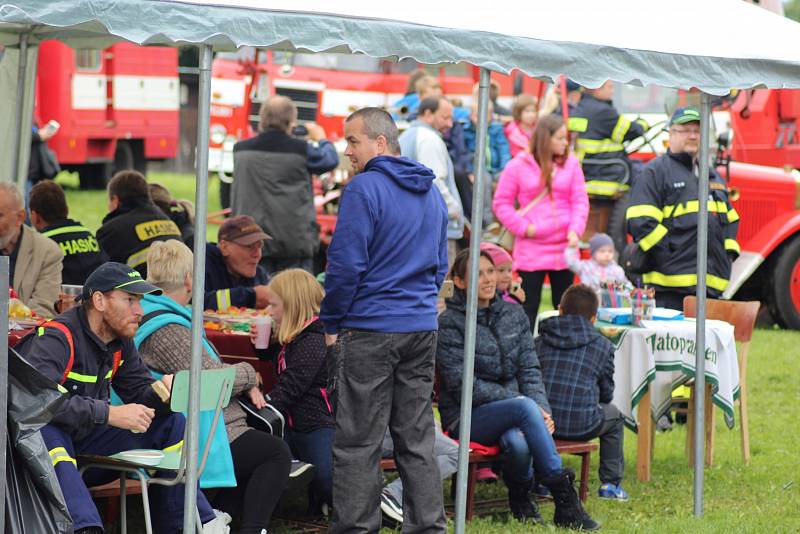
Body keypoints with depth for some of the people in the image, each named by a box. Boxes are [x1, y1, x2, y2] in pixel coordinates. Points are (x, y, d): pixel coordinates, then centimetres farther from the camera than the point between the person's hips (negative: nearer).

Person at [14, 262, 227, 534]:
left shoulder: (120, 343, 6)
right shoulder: (57, 337, -21)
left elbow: (140, 392, 9)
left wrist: (161, 391, -17)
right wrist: (110, 414, -35)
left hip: (84, 445, 8)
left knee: (171, 423, 2)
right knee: (47, 432, -42)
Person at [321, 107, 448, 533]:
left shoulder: (364, 189, -12)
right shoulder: (433, 194, 13)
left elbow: (346, 263, -14)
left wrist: (331, 323, -5)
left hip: (369, 330, -7)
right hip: (423, 329, 7)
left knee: (358, 441, -1)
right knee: (417, 438, 11)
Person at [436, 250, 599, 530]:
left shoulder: (513, 313, 11)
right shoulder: (449, 323, -6)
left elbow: (530, 369, 9)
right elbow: (462, 384, -13)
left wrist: (541, 408, -12)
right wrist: (523, 402, -18)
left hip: (513, 407, 4)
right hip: (466, 417, -4)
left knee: (518, 442, -33)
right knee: (525, 407, -33)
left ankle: (520, 496, -1)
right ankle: (564, 500, -29)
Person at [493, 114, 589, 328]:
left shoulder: (571, 163, 5)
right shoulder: (518, 166, -2)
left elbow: (580, 200, 4)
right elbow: (501, 203, 2)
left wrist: (575, 229, -11)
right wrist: (523, 227, -9)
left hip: (564, 249, 3)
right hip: (530, 249, -3)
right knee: (528, 307, 0)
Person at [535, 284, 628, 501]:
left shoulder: (540, 340, 13)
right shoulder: (603, 345, 9)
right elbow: (607, 394, 14)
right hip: (581, 424, -2)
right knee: (614, 416, 29)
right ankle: (610, 483, 26)